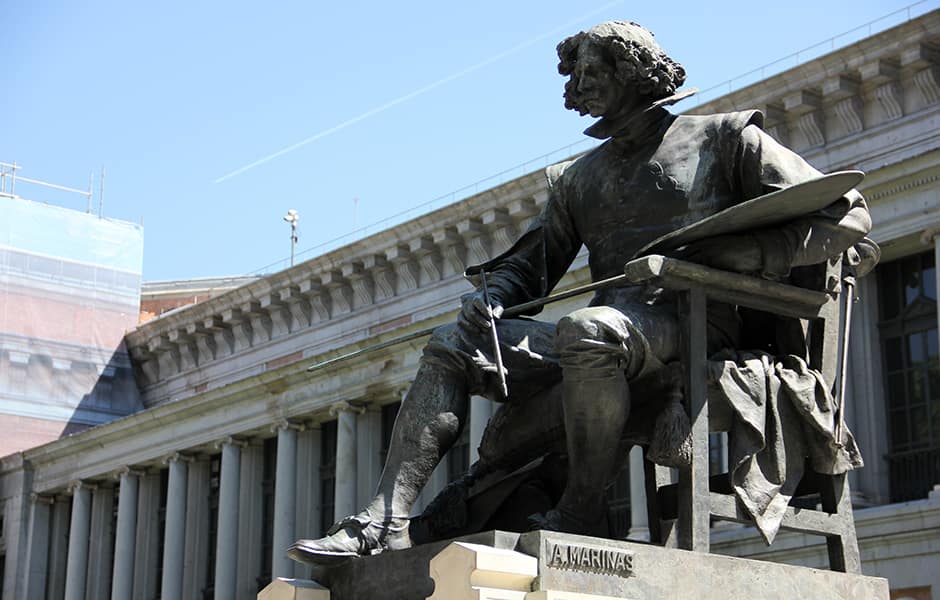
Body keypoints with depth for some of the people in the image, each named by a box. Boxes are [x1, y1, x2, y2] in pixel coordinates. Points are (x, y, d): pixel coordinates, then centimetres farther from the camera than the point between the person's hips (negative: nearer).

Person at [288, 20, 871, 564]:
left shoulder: (725, 137, 9)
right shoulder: (577, 179, 27)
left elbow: (848, 217, 2)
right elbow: (533, 261, 25)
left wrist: (740, 254, -13)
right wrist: (492, 295, -1)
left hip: (691, 317, -6)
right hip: (611, 322, 7)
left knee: (586, 330, -38)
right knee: (450, 347, -7)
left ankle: (582, 513, -25)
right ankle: (385, 523, -20)